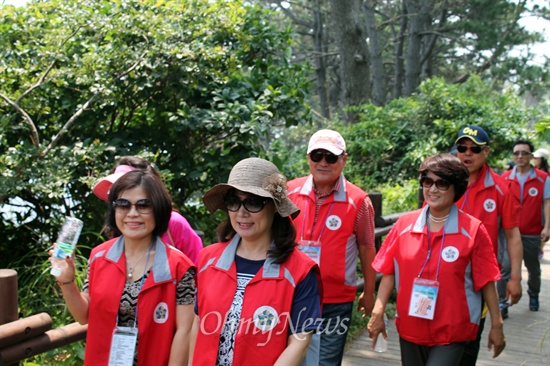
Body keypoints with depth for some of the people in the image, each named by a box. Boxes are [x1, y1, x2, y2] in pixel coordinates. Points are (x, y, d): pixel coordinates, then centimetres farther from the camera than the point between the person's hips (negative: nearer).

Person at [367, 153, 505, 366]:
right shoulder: (404, 224, 0)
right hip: (410, 329, 3)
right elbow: (389, 272, 3)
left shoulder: (473, 230, -7)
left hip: (451, 332, -3)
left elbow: (486, 281, -4)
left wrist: (496, 325, -1)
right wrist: (378, 312, -2)